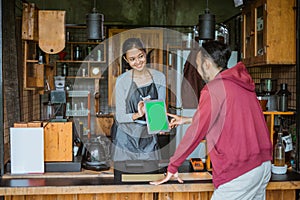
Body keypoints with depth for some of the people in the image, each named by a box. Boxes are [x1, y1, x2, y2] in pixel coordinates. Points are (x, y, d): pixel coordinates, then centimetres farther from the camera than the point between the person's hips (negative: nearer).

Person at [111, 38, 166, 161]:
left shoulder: (159, 77, 0)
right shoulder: (122, 81, -9)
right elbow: (120, 117, -8)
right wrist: (137, 115, -27)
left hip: (149, 136, 2)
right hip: (126, 138, -2)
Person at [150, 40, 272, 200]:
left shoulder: (214, 88, -14)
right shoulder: (242, 82, 12)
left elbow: (196, 133, -12)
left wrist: (172, 168, -3)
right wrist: (188, 120, 32)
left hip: (239, 171, -9)